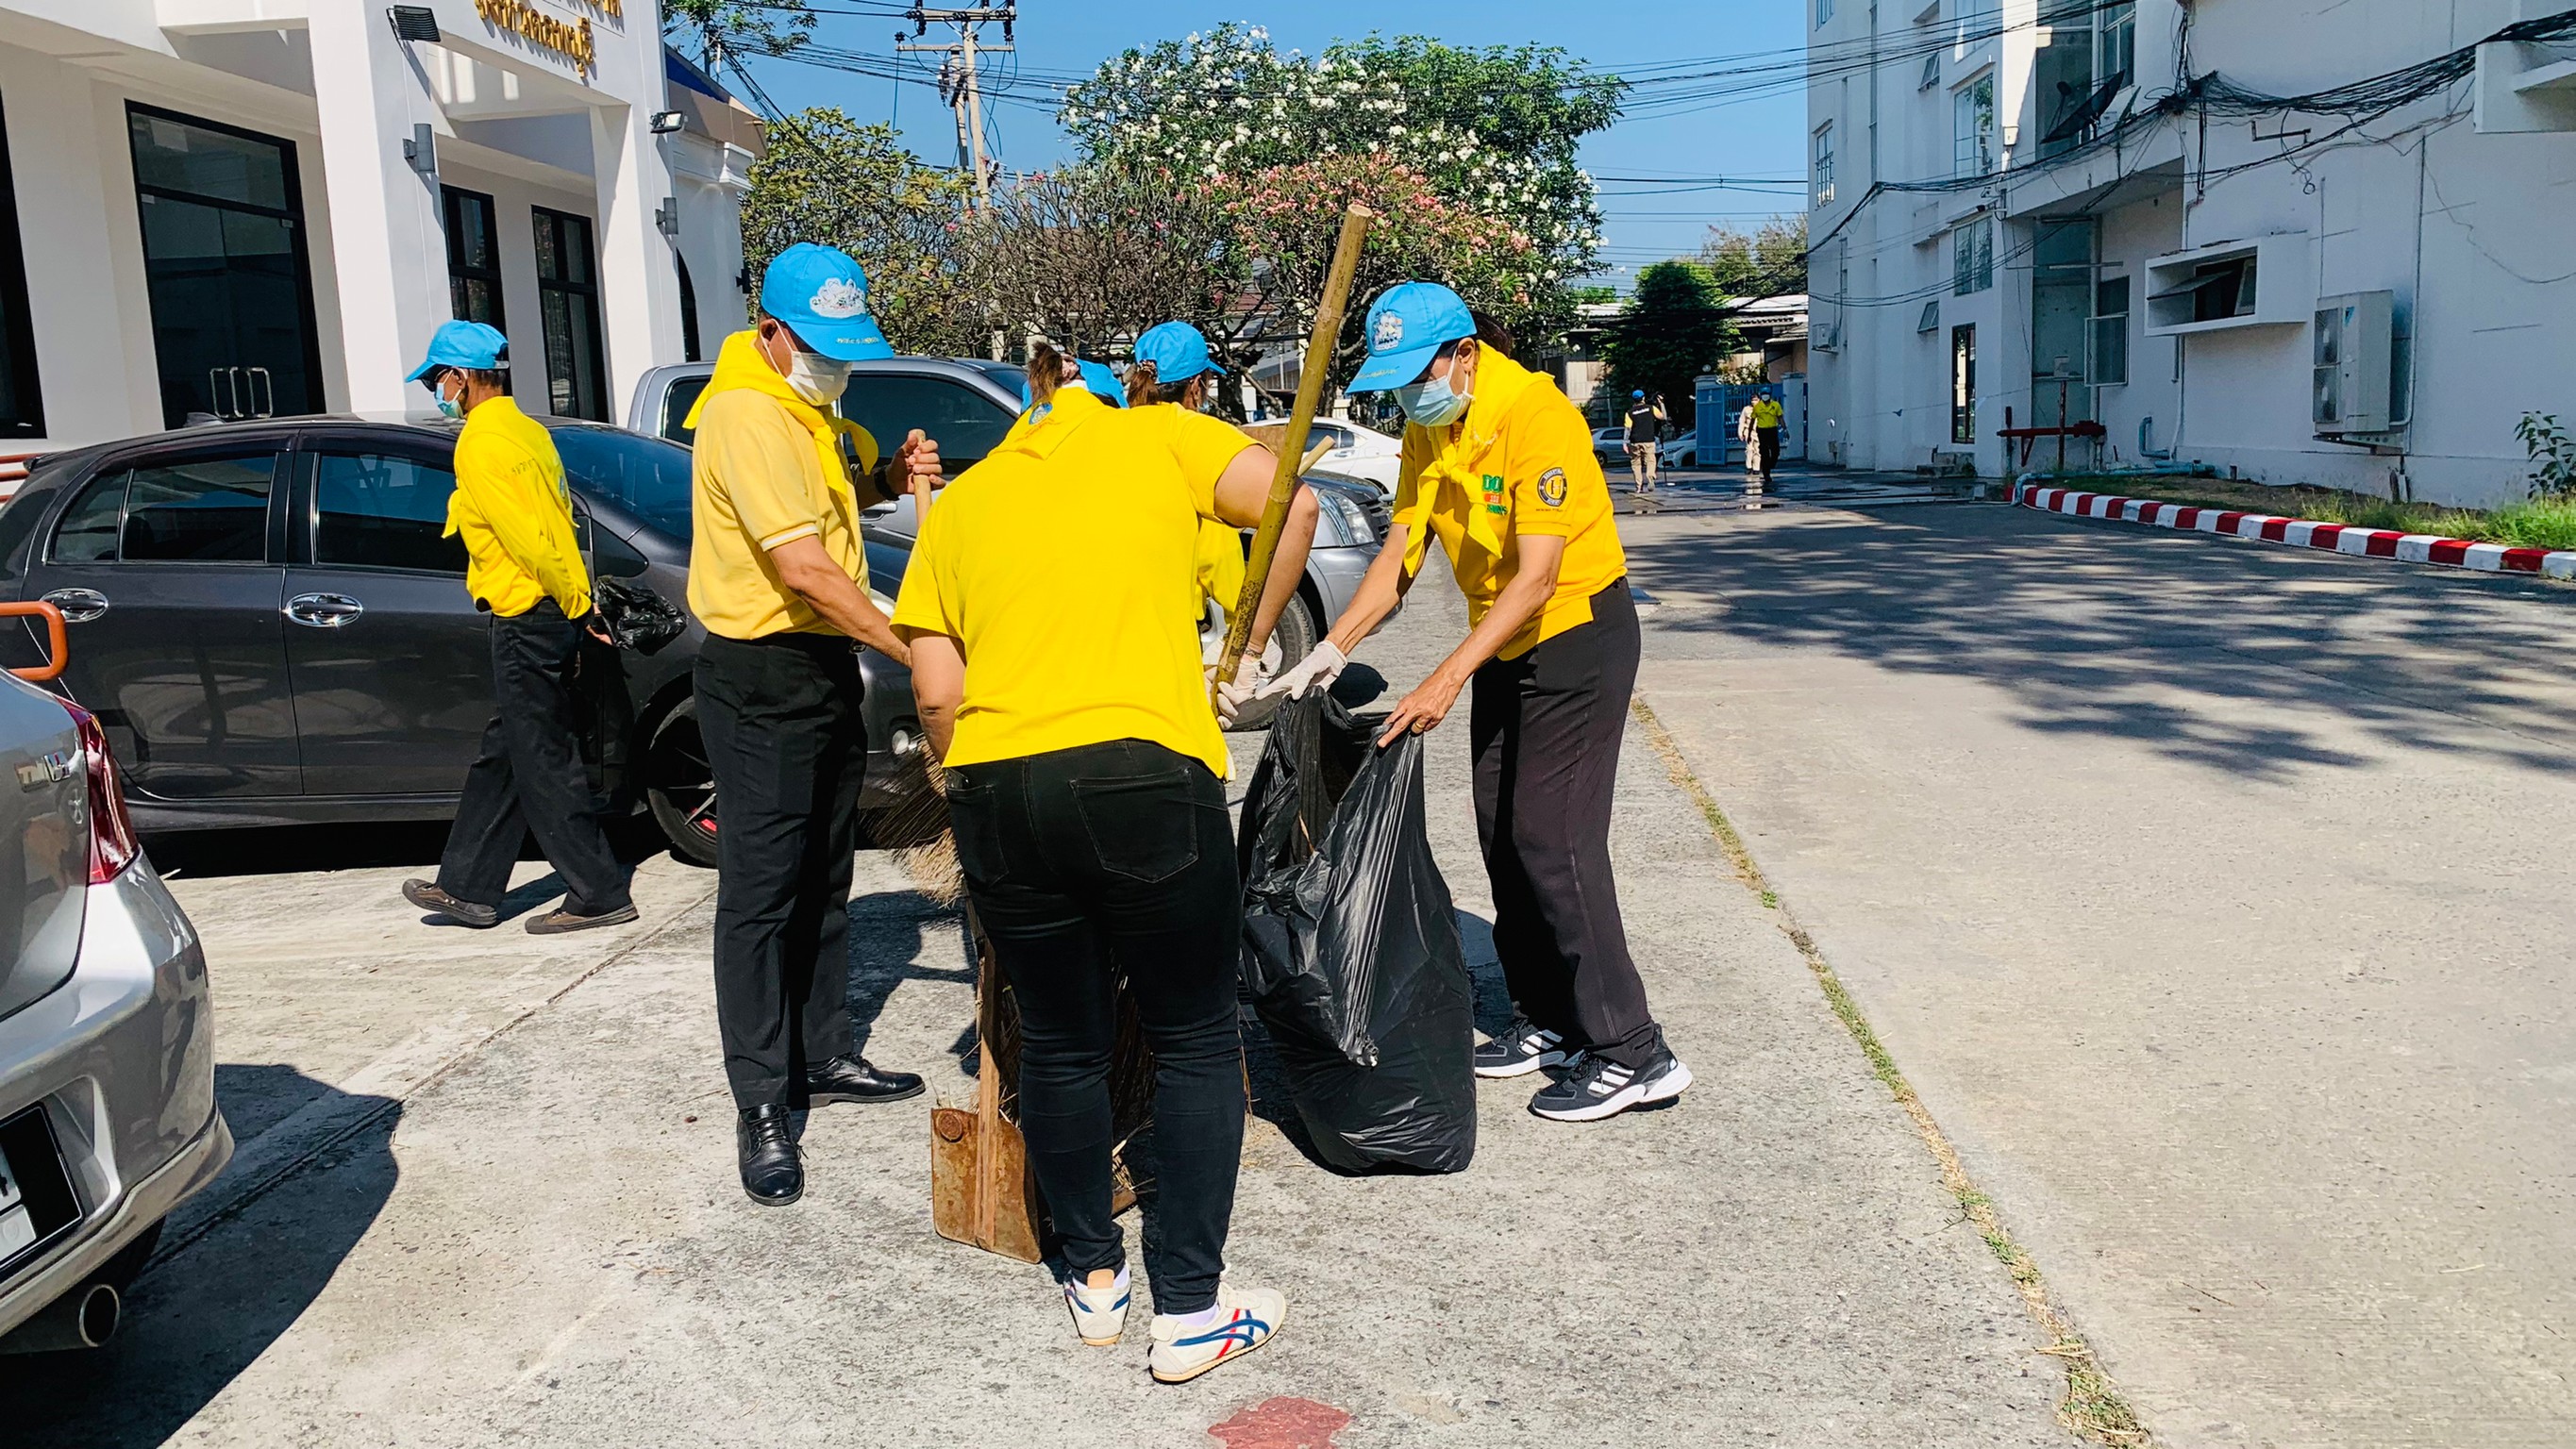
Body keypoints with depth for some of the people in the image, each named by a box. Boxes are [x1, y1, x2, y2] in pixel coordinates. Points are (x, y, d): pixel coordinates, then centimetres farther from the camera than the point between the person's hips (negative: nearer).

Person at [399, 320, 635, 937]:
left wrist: (575, 604, -13)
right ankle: (468, 888, 25)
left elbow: (528, 537, -21)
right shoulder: (527, 430, 15)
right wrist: (578, 600, 13)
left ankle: (599, 894, 3)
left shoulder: (481, 445, -15)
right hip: (553, 615, 10)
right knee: (502, 756, 15)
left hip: (527, 624, -10)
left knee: (543, 763, -3)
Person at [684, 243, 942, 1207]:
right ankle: (761, 1108, 4)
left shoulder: (810, 408, 12)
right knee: (761, 892, -4)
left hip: (826, 664, 10)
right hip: (761, 676, -10)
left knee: (824, 880, 17)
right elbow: (804, 566, -26)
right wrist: (914, 650, -26)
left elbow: (835, 496, 28)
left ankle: (821, 1060, 30)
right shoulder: (747, 415, -19)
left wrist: (892, 476, 5)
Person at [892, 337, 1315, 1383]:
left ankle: (1094, 1280, 30)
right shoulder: (1158, 437, 11)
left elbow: (935, 691, 8)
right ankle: (1190, 1309, 14)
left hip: (998, 792, 3)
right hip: (1145, 777, -3)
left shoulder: (959, 502, 17)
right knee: (1194, 1043, 11)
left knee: (1058, 1046, 17)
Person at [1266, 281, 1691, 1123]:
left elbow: (1536, 576, -28)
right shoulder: (1426, 429, 2)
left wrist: (1448, 680, -33)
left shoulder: (1537, 417, -24)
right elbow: (1400, 550, 1)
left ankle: (1632, 1053, -5)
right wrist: (1331, 651, -11)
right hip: (1503, 642, 8)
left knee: (1553, 839, -12)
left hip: (1578, 634, -8)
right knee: (1502, 834, 9)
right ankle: (1548, 1020, 23)